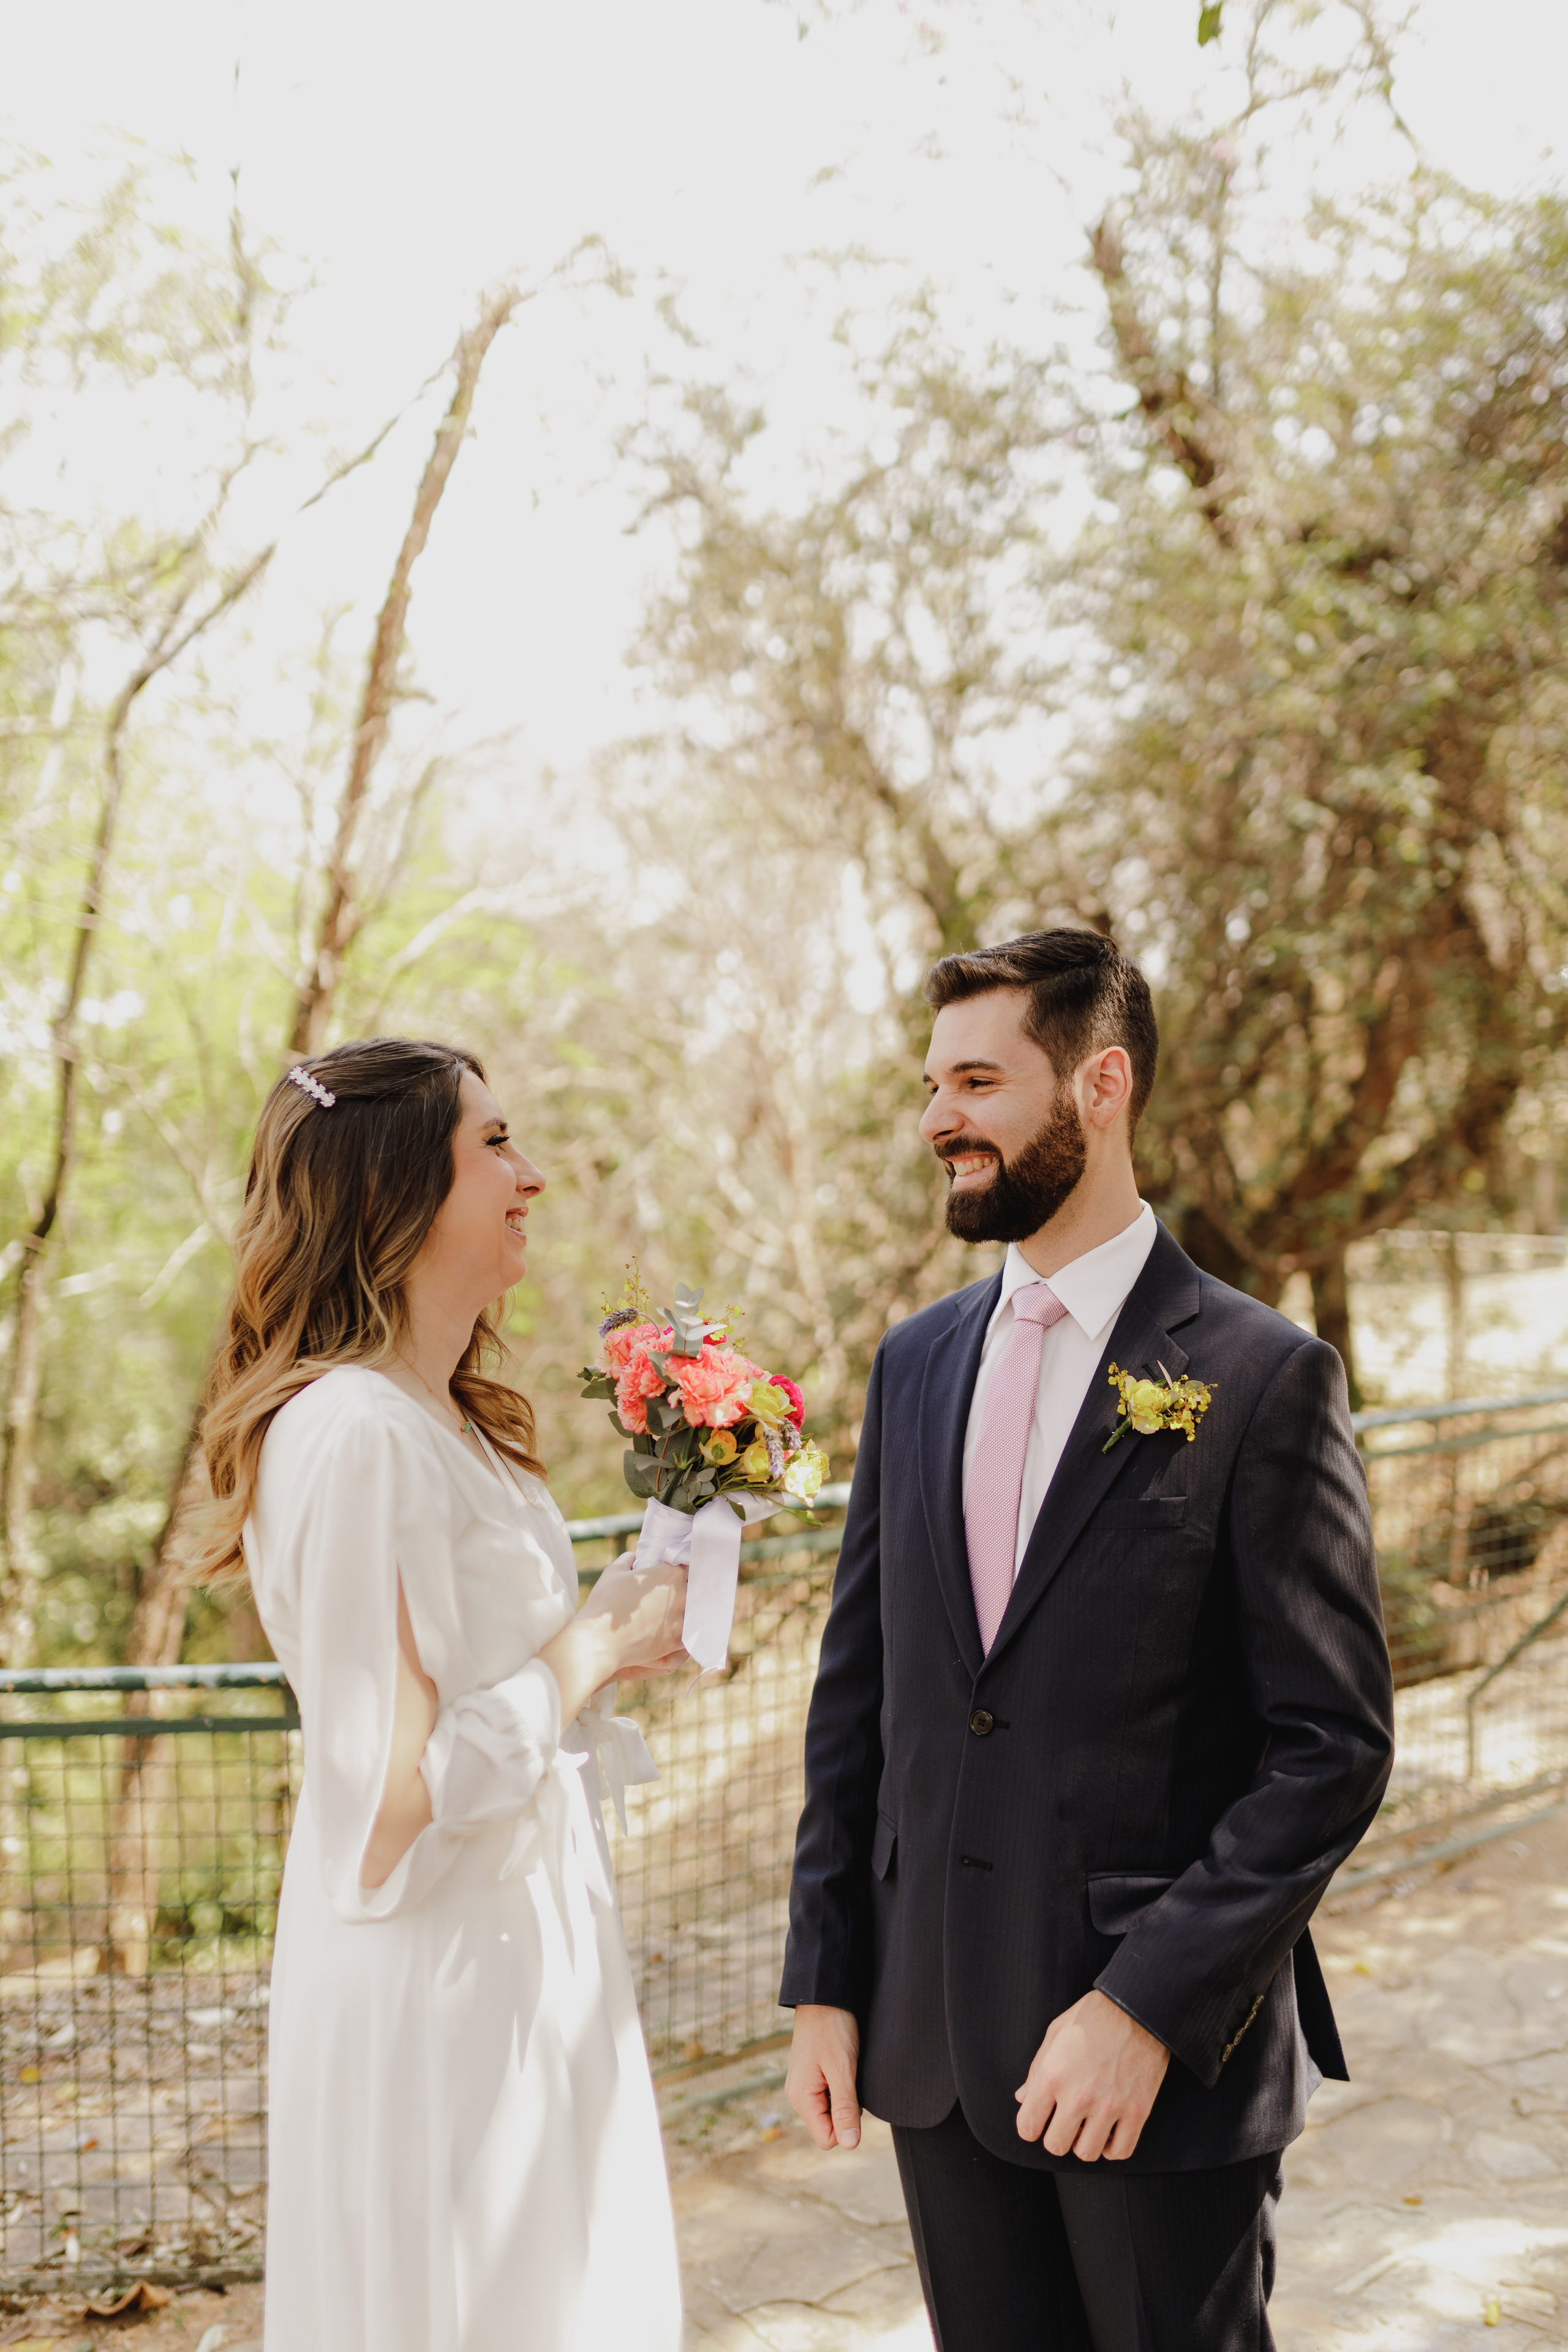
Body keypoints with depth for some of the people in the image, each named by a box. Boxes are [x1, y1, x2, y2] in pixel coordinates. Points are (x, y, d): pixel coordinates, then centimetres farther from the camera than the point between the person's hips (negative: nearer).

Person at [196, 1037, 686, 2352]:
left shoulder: (447, 1421, 9)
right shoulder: (355, 1433, -22)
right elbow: (396, 1792, -24)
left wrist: (609, 1626, 3)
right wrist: (597, 1650, -15)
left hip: (524, 1945, 9)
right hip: (440, 1977, -9)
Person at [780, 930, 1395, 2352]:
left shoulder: (1265, 1379, -11)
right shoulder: (914, 1365, 6)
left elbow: (1334, 1745, -12)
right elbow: (856, 1693, 9)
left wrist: (1149, 2007, -17)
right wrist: (826, 1981, 6)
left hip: (1169, 2049, -5)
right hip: (933, 2032, 5)